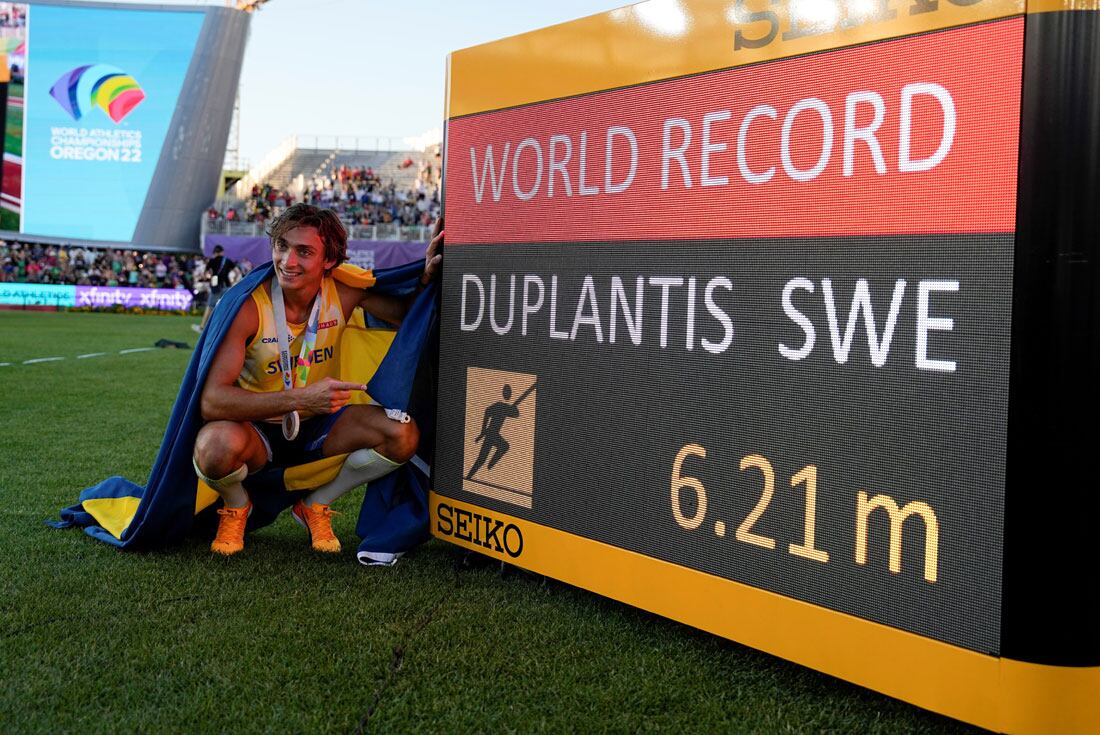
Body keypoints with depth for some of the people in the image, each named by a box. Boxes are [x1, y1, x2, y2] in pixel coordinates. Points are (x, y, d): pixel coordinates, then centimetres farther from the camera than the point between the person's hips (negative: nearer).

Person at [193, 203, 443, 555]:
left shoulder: (344, 293, -11)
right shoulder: (247, 307, -24)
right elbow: (212, 400, -31)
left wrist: (427, 277, -20)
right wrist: (301, 398, -40)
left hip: (316, 428, 4)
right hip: (256, 431, -4)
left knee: (403, 435, -20)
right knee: (218, 445, -38)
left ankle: (315, 506, 6)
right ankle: (236, 506, 2)